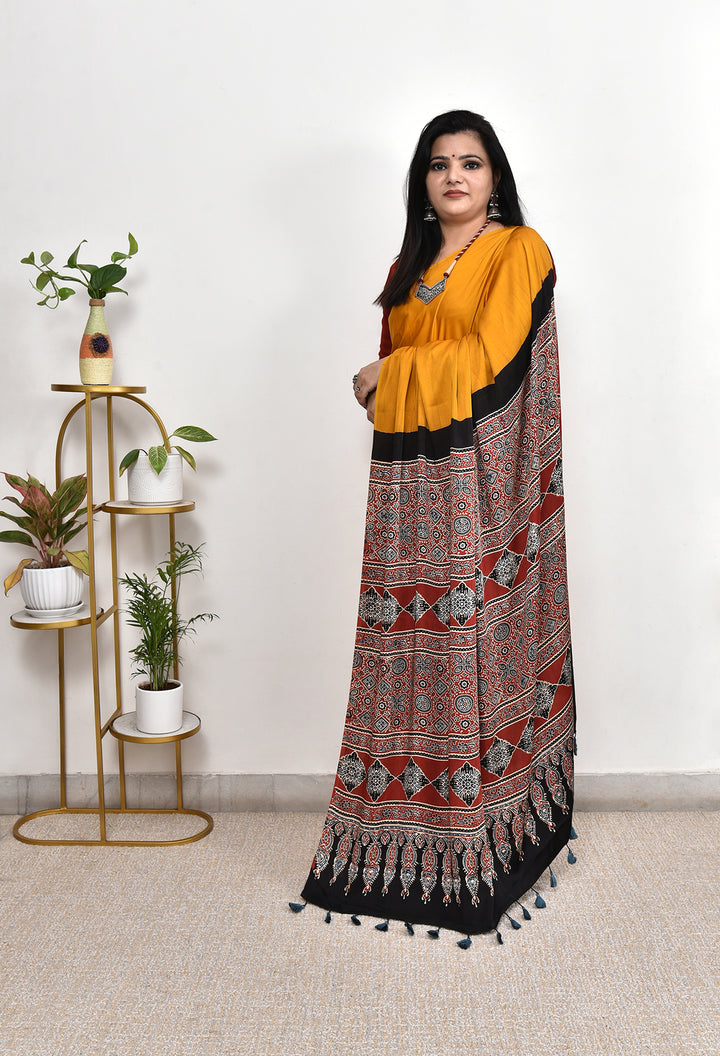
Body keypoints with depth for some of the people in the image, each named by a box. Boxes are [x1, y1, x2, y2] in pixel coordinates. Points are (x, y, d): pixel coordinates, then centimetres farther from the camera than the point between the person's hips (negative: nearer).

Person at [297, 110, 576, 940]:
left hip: (479, 477, -5)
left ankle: (484, 840, 5)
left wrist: (389, 374, -2)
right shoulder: (410, 265, 22)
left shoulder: (518, 249, 2)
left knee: (475, 640, -6)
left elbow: (489, 355, -10)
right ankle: (401, 838, 11)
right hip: (408, 476, 6)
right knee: (410, 645, 3)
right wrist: (386, 392, 4)